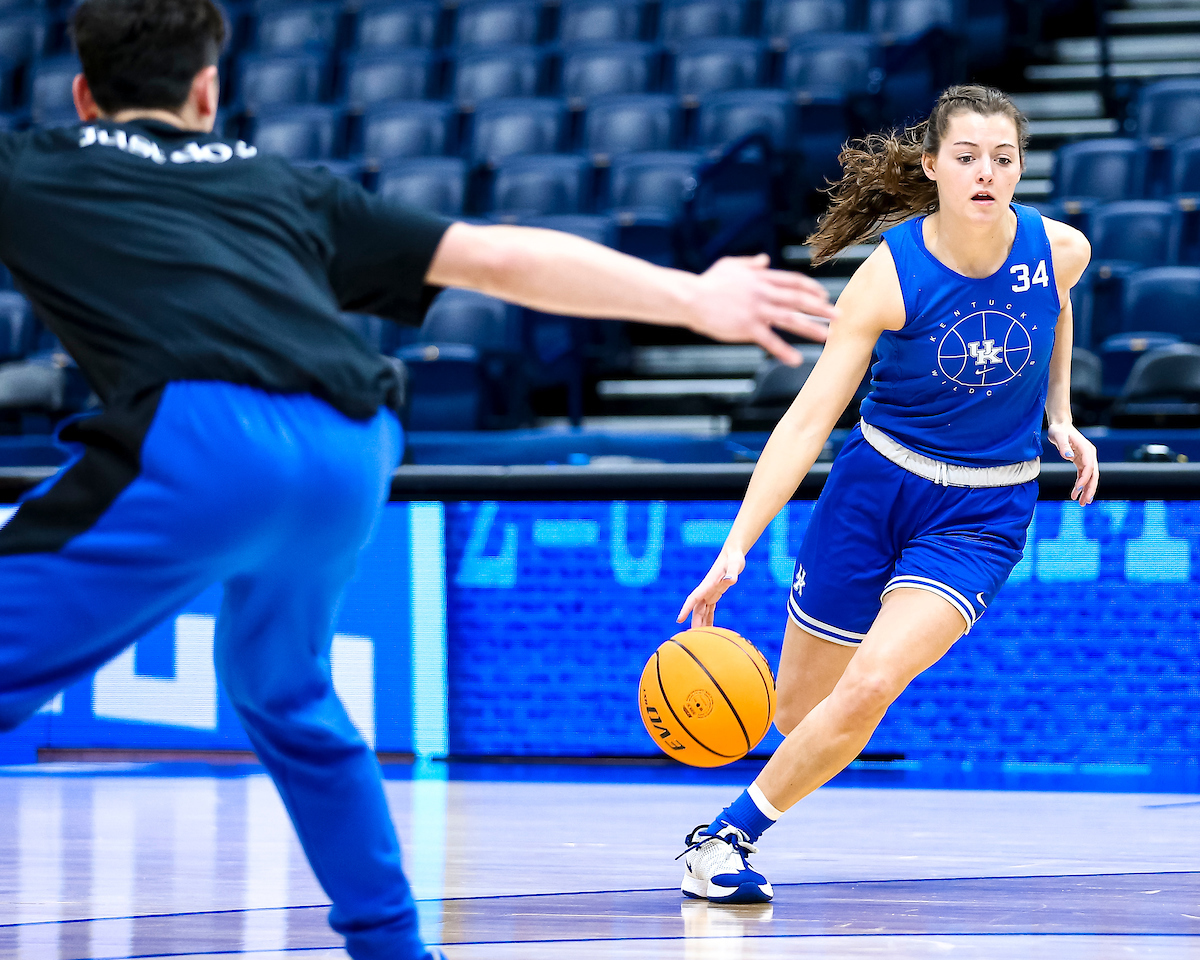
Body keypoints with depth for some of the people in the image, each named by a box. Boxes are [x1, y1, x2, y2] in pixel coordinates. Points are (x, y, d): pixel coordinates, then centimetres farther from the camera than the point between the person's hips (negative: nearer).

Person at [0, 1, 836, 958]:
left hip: (201, 440, -5)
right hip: (352, 459, 5)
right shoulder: (283, 188, 31)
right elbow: (498, 256, 34)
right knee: (282, 692, 31)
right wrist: (694, 299, 40)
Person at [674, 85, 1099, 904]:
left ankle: (730, 835, -4)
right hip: (875, 488, 0)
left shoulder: (1060, 250, -12)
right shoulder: (891, 274, -19)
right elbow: (808, 419, -20)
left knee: (867, 689, -21)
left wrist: (1060, 419, 6)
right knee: (798, 713, 8)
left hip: (982, 517, 0)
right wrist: (736, 547, -27)